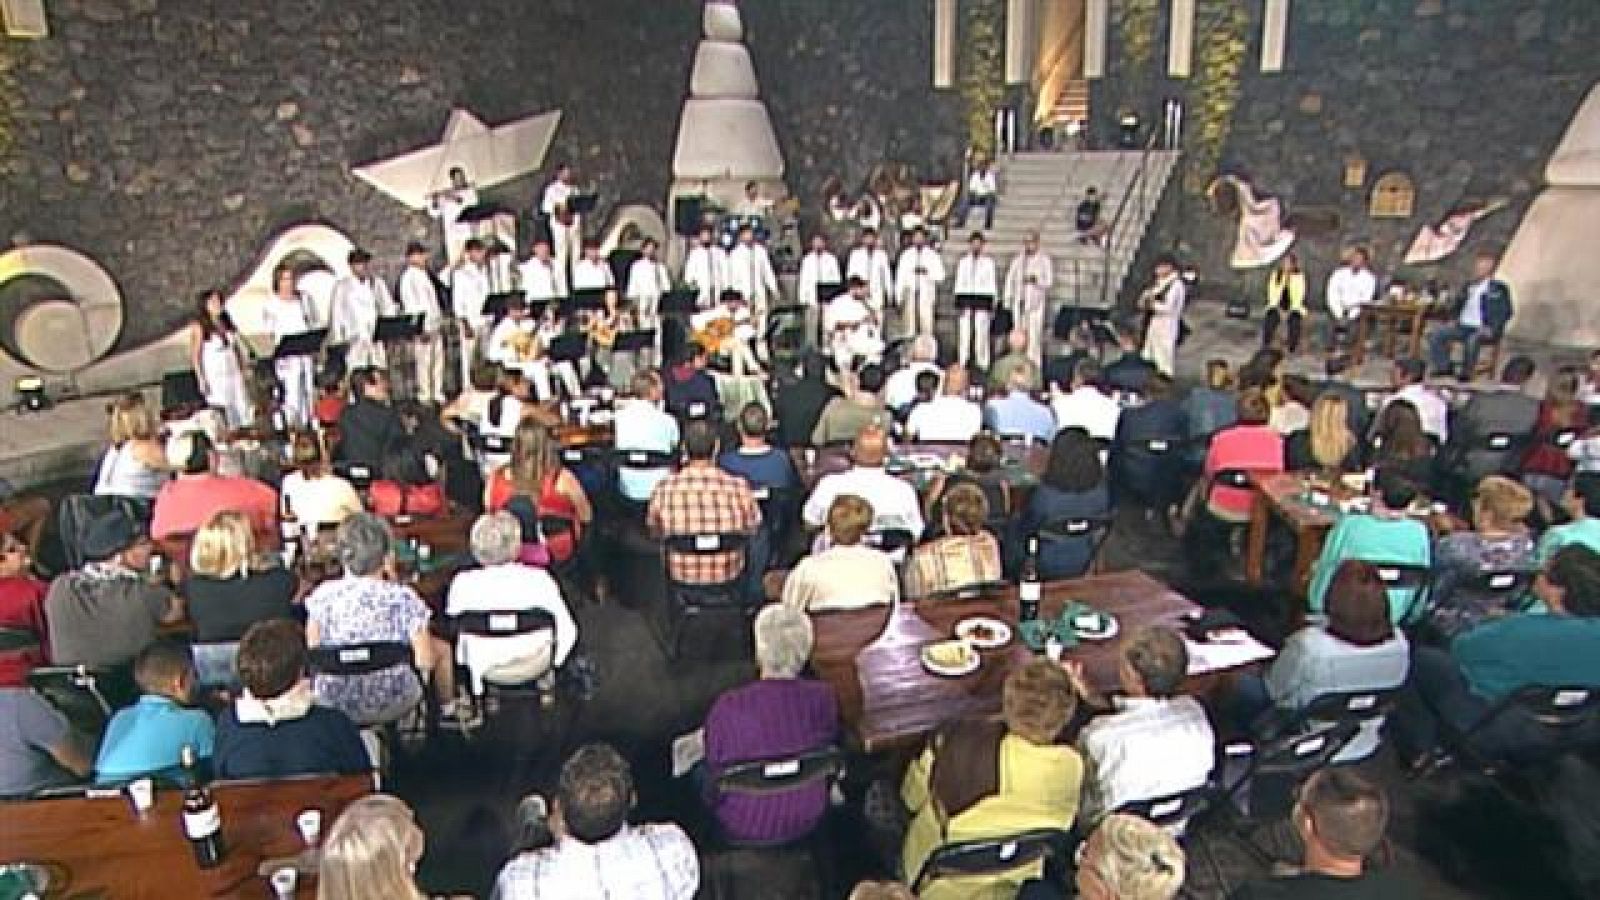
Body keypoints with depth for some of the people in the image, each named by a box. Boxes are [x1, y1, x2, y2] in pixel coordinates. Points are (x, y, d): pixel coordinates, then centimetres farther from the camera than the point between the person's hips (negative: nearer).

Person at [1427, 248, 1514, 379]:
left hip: (1483, 330, -6)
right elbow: (1457, 305, 27)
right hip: (1463, 326, 6)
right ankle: (1443, 367, -15)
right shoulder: (1469, 286, 20)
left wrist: (1491, 329, -16)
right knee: (1436, 334, -18)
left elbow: (1506, 312, -3)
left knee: (1472, 340, -39)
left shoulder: (1499, 288, 3)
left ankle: (1466, 372, -27)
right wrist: (1453, 319, 7)